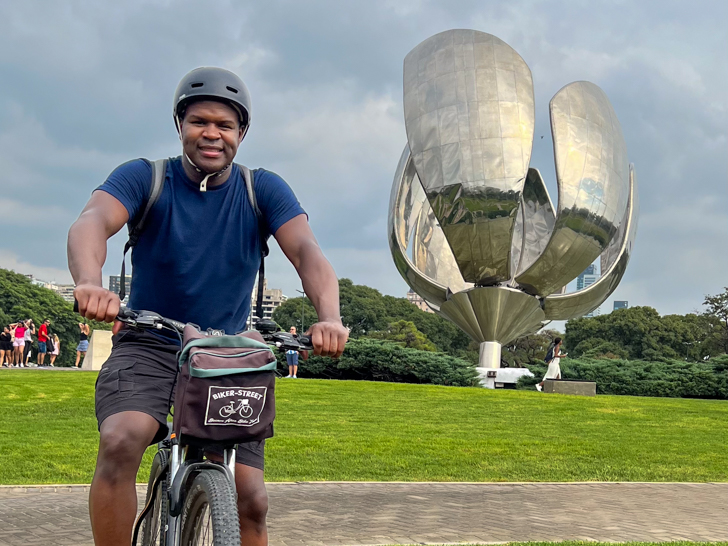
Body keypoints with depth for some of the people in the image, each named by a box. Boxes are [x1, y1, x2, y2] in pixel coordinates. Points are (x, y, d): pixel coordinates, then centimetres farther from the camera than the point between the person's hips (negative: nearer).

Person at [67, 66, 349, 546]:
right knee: (120, 441, -31)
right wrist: (90, 283, -49)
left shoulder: (263, 190, -3)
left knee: (250, 501, -8)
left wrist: (330, 317, -39)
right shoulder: (143, 178, -6)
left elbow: (307, 250, -18)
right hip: (148, 347, -1)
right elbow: (93, 221, -25)